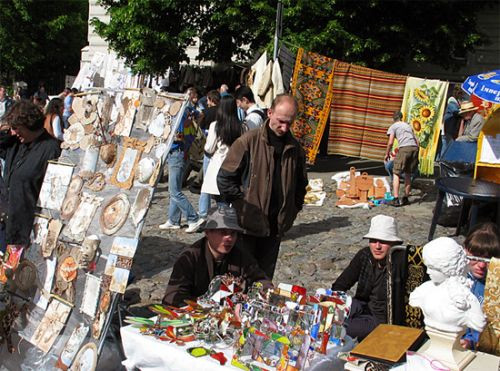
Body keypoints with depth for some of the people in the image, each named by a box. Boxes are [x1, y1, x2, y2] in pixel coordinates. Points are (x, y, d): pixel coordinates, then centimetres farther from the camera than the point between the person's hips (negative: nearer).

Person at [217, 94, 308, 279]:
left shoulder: (295, 148, 5)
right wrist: (241, 204, -8)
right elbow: (224, 178, -6)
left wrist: (293, 210, 10)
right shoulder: (248, 141, -9)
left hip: (275, 227, 4)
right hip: (248, 223, -4)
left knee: (265, 277, 14)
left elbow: (300, 185, 20)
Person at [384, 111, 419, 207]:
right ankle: (406, 198, 20)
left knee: (396, 173, 2)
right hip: (414, 148, 5)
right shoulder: (408, 125, 29)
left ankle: (396, 199, -7)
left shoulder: (393, 127, 12)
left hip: (404, 148, -5)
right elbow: (416, 141, 24)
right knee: (408, 174, 16)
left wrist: (387, 154, 14)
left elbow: (390, 142, 1)